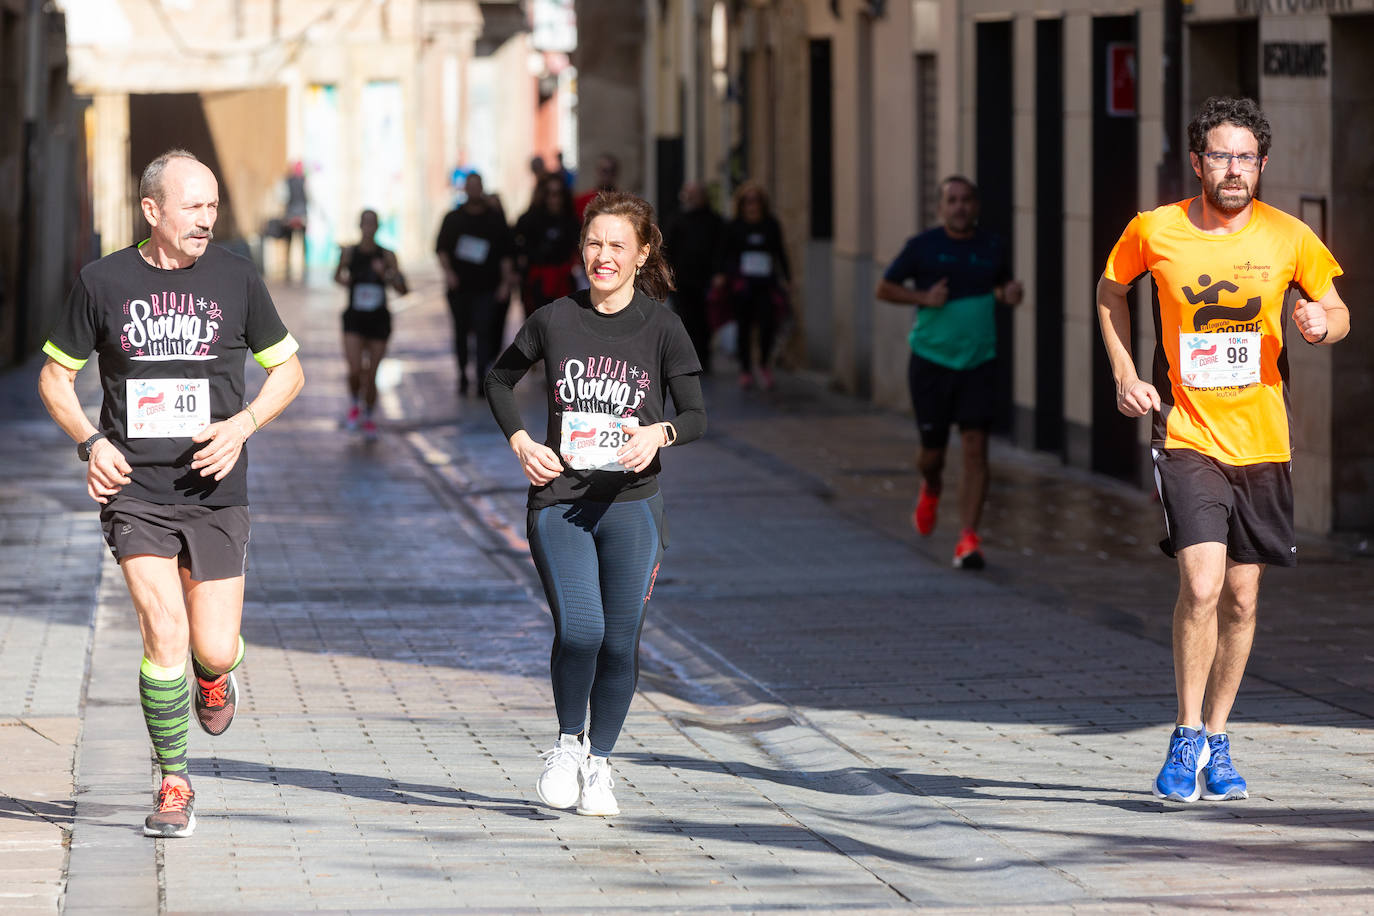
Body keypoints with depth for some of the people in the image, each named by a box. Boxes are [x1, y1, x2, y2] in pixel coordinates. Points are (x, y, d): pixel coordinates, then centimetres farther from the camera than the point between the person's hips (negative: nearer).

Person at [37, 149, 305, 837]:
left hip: (216, 495, 1)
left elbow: (288, 370, 11)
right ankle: (174, 787, -1)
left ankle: (213, 679, 38)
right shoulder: (102, 282, 0)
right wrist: (91, 441, -6)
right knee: (164, 632, -16)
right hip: (133, 491, -1)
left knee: (214, 651, -2)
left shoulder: (234, 278, 1)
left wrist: (242, 425, -6)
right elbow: (55, 374, 11)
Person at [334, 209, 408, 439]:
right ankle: (354, 405, 15)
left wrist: (386, 275, -21)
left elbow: (402, 290, -5)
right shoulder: (349, 252, -2)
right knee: (355, 370, -15)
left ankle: (368, 418, 24)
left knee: (371, 375, 3)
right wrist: (342, 279, -7)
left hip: (379, 320, 0)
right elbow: (338, 276, 16)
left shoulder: (386, 256, -5)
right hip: (354, 319, 0)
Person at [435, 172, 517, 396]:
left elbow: (506, 252, 7)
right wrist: (448, 271, -9)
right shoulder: (453, 218, 9)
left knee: (483, 331, -12)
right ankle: (463, 376, 19)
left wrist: (506, 281, 0)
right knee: (461, 331, 7)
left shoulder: (495, 219, 7)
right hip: (459, 285, 2)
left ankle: (481, 378, -16)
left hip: (486, 287, -2)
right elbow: (441, 247, 7)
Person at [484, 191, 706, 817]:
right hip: (557, 502, 0)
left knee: (620, 641, 0)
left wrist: (658, 434, -18)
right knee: (578, 630, -16)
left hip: (630, 505, 0)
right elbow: (499, 380, 17)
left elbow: (697, 415, 3)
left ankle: (599, 764, 20)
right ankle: (568, 743, 9)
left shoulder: (662, 328, 0)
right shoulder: (554, 320, 2)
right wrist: (520, 442, 2)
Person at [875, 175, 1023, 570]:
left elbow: (1003, 284, 22)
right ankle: (931, 488, 43)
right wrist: (924, 297, -13)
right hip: (931, 360, -1)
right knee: (932, 450, 5)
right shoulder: (923, 247, -3)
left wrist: (1009, 294, -2)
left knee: (975, 447, -9)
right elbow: (885, 288, 3)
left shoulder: (992, 247, 5)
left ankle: (968, 538, -7)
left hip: (978, 362, 1)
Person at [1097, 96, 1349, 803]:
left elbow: (1337, 312, 11)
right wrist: (1125, 374, 4)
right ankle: (1186, 738, -4)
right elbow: (1110, 289, 15)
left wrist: (1323, 323, -14)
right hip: (1186, 435, -2)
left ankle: (1216, 738, 26)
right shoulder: (1154, 232, -5)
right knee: (1201, 584, -19)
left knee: (1242, 598, 9)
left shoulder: (1289, 239, -2)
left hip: (1262, 443, 2)